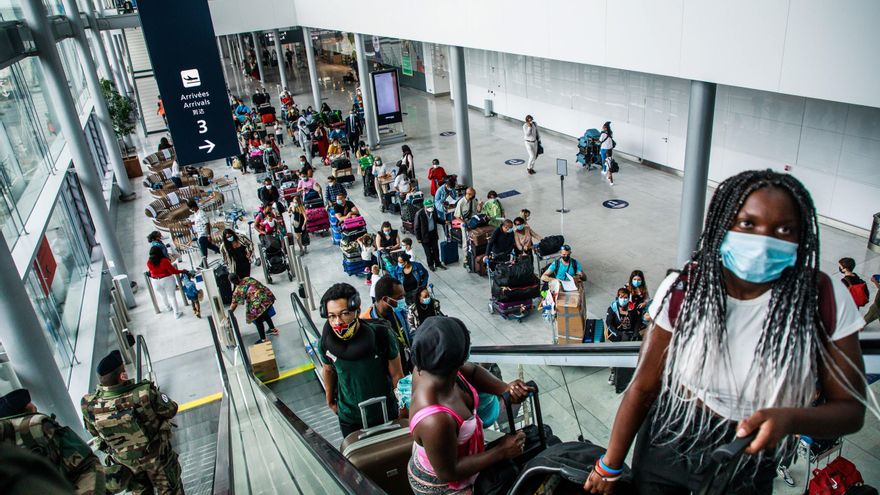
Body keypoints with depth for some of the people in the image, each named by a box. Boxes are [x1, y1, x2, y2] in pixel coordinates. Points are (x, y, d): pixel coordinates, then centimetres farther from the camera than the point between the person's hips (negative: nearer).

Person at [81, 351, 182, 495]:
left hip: (126, 462, 4)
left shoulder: (90, 405, -25)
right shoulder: (144, 394, -37)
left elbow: (93, 431, -3)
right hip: (157, 457, -3)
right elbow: (171, 411, -18)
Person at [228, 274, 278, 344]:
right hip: (269, 295, 7)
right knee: (265, 313, 34)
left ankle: (263, 339, 28)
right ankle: (273, 329, 49)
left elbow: (234, 304, 6)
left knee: (258, 320, 18)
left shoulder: (237, 291, -1)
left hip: (260, 303, -7)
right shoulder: (248, 278, 11)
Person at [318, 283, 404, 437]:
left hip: (385, 413, -1)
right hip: (349, 418, 1)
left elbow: (396, 375, -12)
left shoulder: (381, 335, -26)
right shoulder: (325, 342, -18)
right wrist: (330, 399, 16)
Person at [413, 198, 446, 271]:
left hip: (433, 233, 5)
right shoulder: (419, 214, -23)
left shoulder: (434, 211, -9)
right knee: (428, 251, 10)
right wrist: (418, 238, -11)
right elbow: (416, 227, -14)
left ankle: (437, 263, 34)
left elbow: (437, 219, 11)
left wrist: (444, 221, -6)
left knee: (436, 249, 16)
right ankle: (430, 264, 30)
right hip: (425, 235, -4)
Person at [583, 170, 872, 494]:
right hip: (666, 450, 0)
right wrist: (609, 467, -6)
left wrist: (789, 419, -32)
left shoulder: (824, 300, -17)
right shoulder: (685, 289, -16)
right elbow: (643, 386, -11)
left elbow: (851, 409, -10)